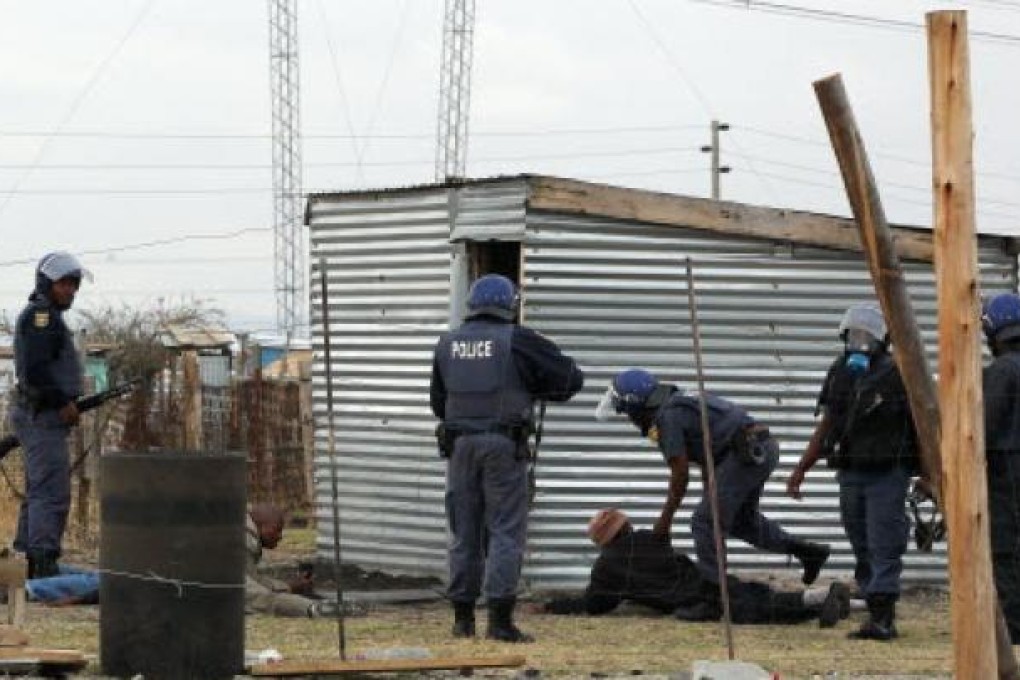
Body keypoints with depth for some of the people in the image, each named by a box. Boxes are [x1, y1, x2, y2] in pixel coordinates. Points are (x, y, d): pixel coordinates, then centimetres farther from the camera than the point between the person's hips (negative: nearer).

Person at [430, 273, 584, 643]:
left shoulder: (447, 345, 9)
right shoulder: (518, 341, -4)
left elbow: (437, 401, 18)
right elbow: (571, 377, 0)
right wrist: (535, 390, 15)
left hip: (460, 443, 4)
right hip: (503, 445, -4)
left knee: (464, 531, 10)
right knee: (506, 531, -2)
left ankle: (463, 618, 12)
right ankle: (500, 618, -9)